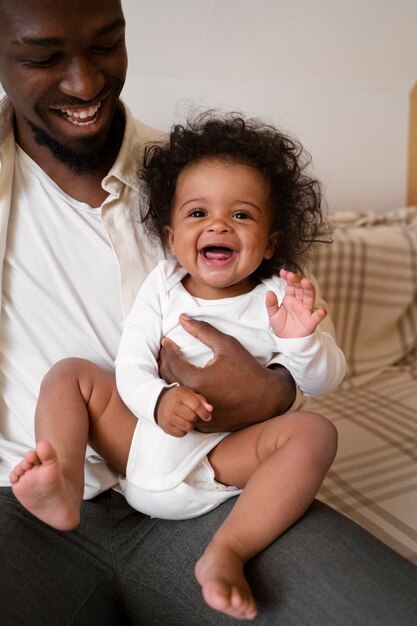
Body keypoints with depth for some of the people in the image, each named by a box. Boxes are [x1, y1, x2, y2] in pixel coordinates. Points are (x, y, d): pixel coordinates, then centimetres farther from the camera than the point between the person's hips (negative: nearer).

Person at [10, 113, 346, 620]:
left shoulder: (280, 300, -2)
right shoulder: (162, 285, 2)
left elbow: (324, 382, -5)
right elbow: (130, 365, -4)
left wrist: (300, 341, -28)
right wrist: (157, 400, -27)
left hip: (221, 458, -2)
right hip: (141, 438, 3)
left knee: (314, 432, -24)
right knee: (69, 374, -5)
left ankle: (227, 552, -31)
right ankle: (65, 491, -24)